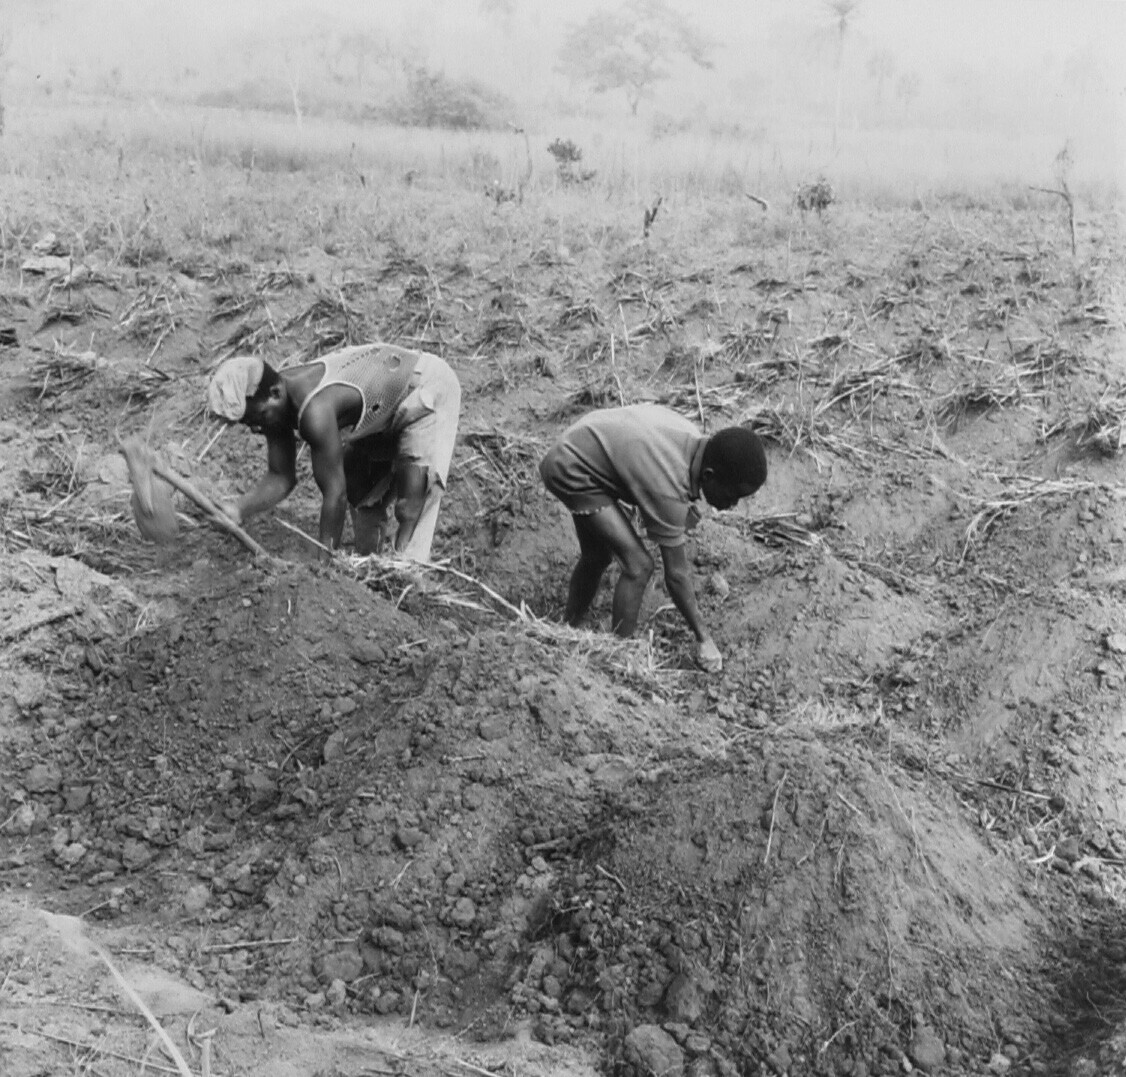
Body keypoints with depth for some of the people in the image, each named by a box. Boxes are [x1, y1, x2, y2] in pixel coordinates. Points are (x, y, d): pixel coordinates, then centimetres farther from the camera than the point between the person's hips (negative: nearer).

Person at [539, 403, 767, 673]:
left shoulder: (696, 442, -9)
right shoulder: (668, 491, -30)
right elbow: (676, 574, -23)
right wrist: (703, 638, -14)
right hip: (572, 470, -10)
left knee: (597, 558, 23)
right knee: (638, 565, -13)